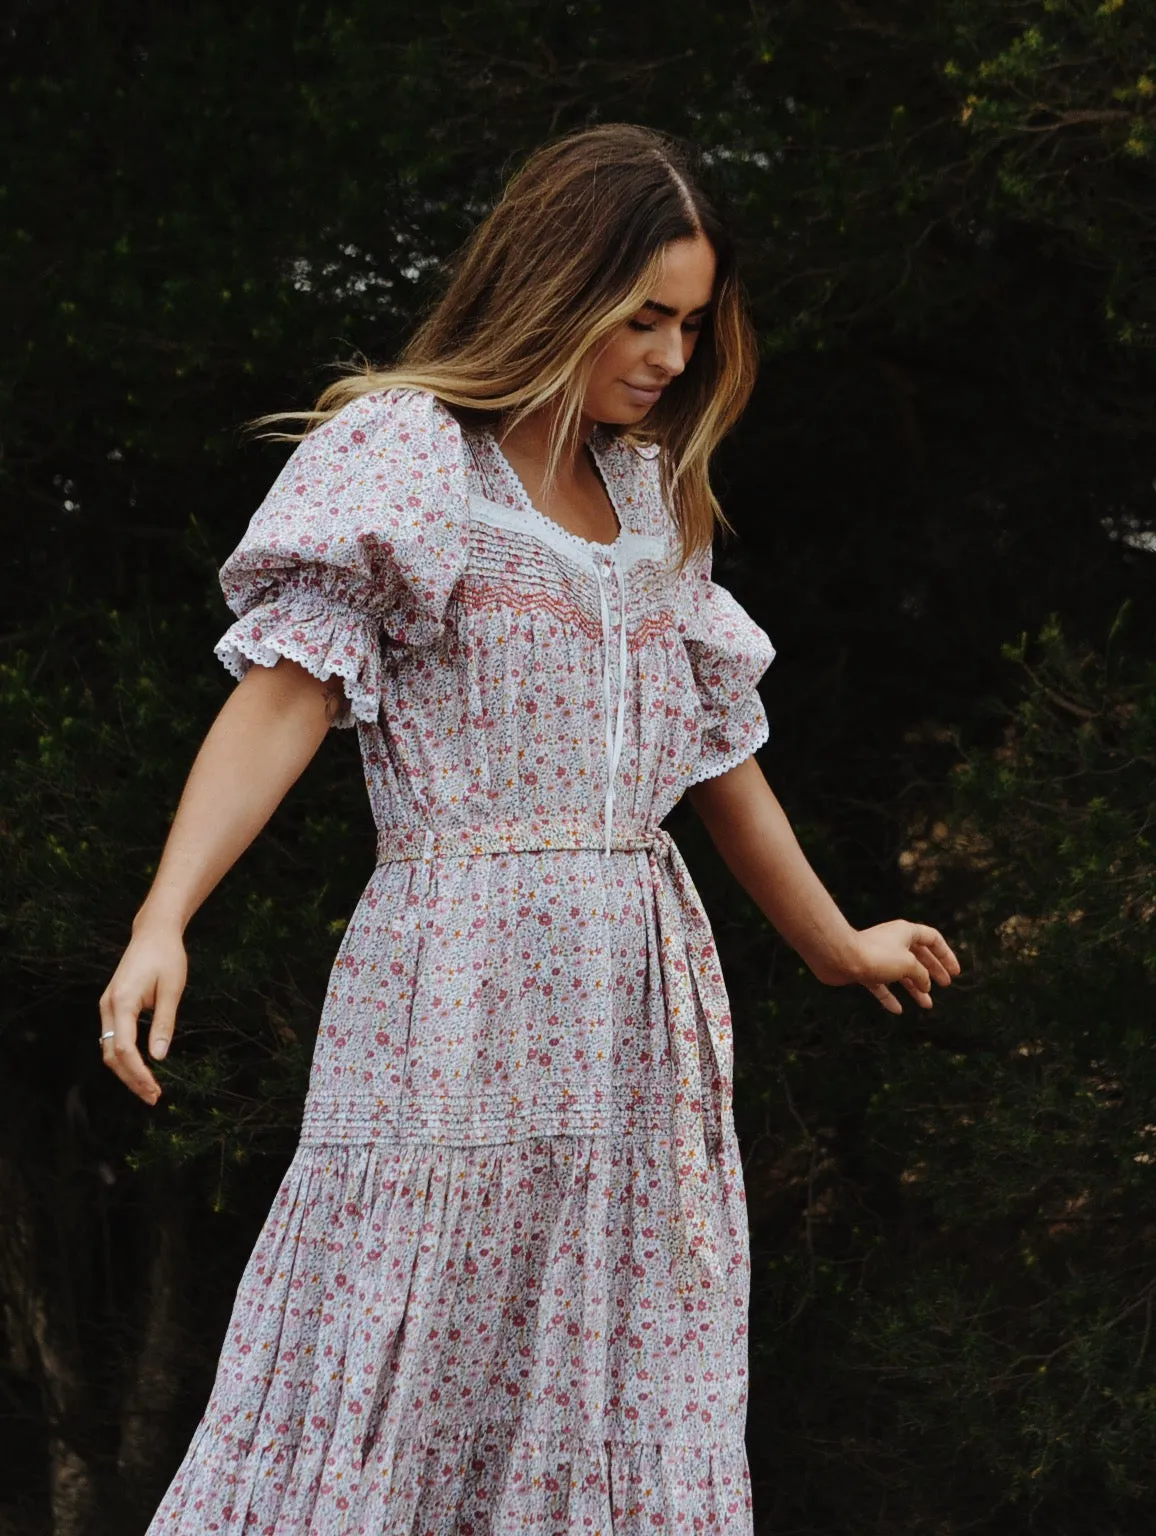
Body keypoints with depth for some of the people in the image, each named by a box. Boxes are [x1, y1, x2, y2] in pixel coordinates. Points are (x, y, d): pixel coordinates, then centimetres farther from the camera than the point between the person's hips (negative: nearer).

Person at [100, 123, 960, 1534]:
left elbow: (716, 745, 27)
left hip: (639, 991, 7)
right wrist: (162, 922, -24)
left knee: (626, 1407, 3)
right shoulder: (403, 452, -1)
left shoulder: (650, 500, 18)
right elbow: (286, 689, -11)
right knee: (386, 1403, -9)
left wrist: (836, 944, 36)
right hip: (460, 988, -6)